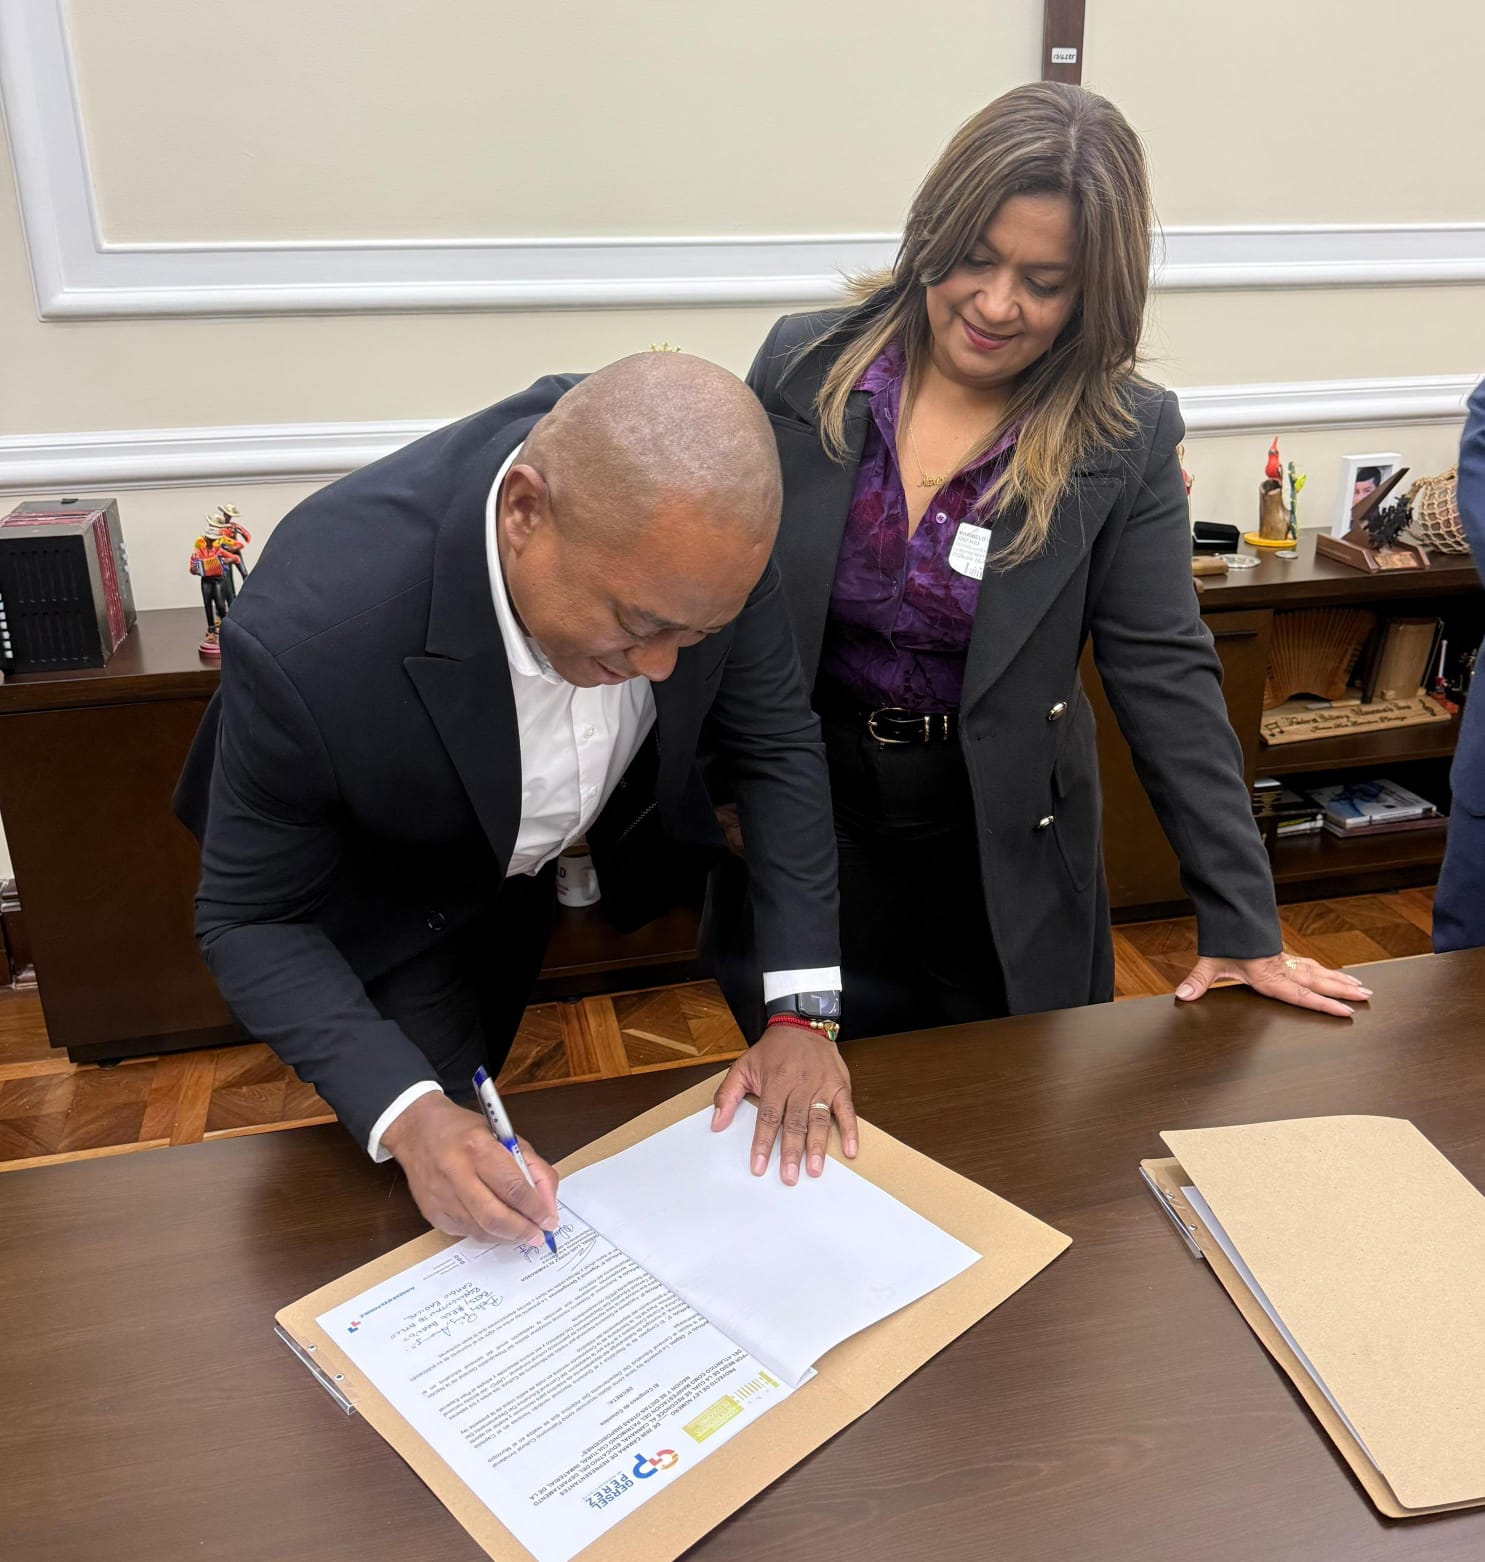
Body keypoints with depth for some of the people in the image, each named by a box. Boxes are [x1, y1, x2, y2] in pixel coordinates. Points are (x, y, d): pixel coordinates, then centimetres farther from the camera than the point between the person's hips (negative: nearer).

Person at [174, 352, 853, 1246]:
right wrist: (409, 1116, -39)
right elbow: (253, 919, -26)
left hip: (605, 829, 3)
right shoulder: (311, 631, -42)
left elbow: (777, 740, -17)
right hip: (395, 896, -2)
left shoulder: (700, 520, -33)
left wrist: (803, 1007, -22)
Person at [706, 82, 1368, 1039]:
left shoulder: (1127, 439, -10)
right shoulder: (802, 367, -7)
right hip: (802, 814, 1)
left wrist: (1243, 925, -10)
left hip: (1000, 843, 0)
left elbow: (1167, 678, -10)